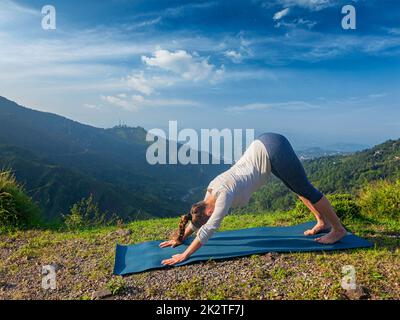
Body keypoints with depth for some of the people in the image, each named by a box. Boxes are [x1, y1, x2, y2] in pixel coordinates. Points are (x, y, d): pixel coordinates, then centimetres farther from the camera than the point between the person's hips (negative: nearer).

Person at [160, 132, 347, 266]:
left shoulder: (224, 194, -20)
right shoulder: (212, 190, 2)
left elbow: (209, 229, -22)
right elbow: (198, 214, 16)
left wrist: (184, 255, -17)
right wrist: (180, 238, 19)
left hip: (275, 150, -7)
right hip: (264, 145, 7)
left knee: (305, 189, 5)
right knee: (296, 188, 19)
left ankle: (338, 229, 21)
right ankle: (323, 223, 35)